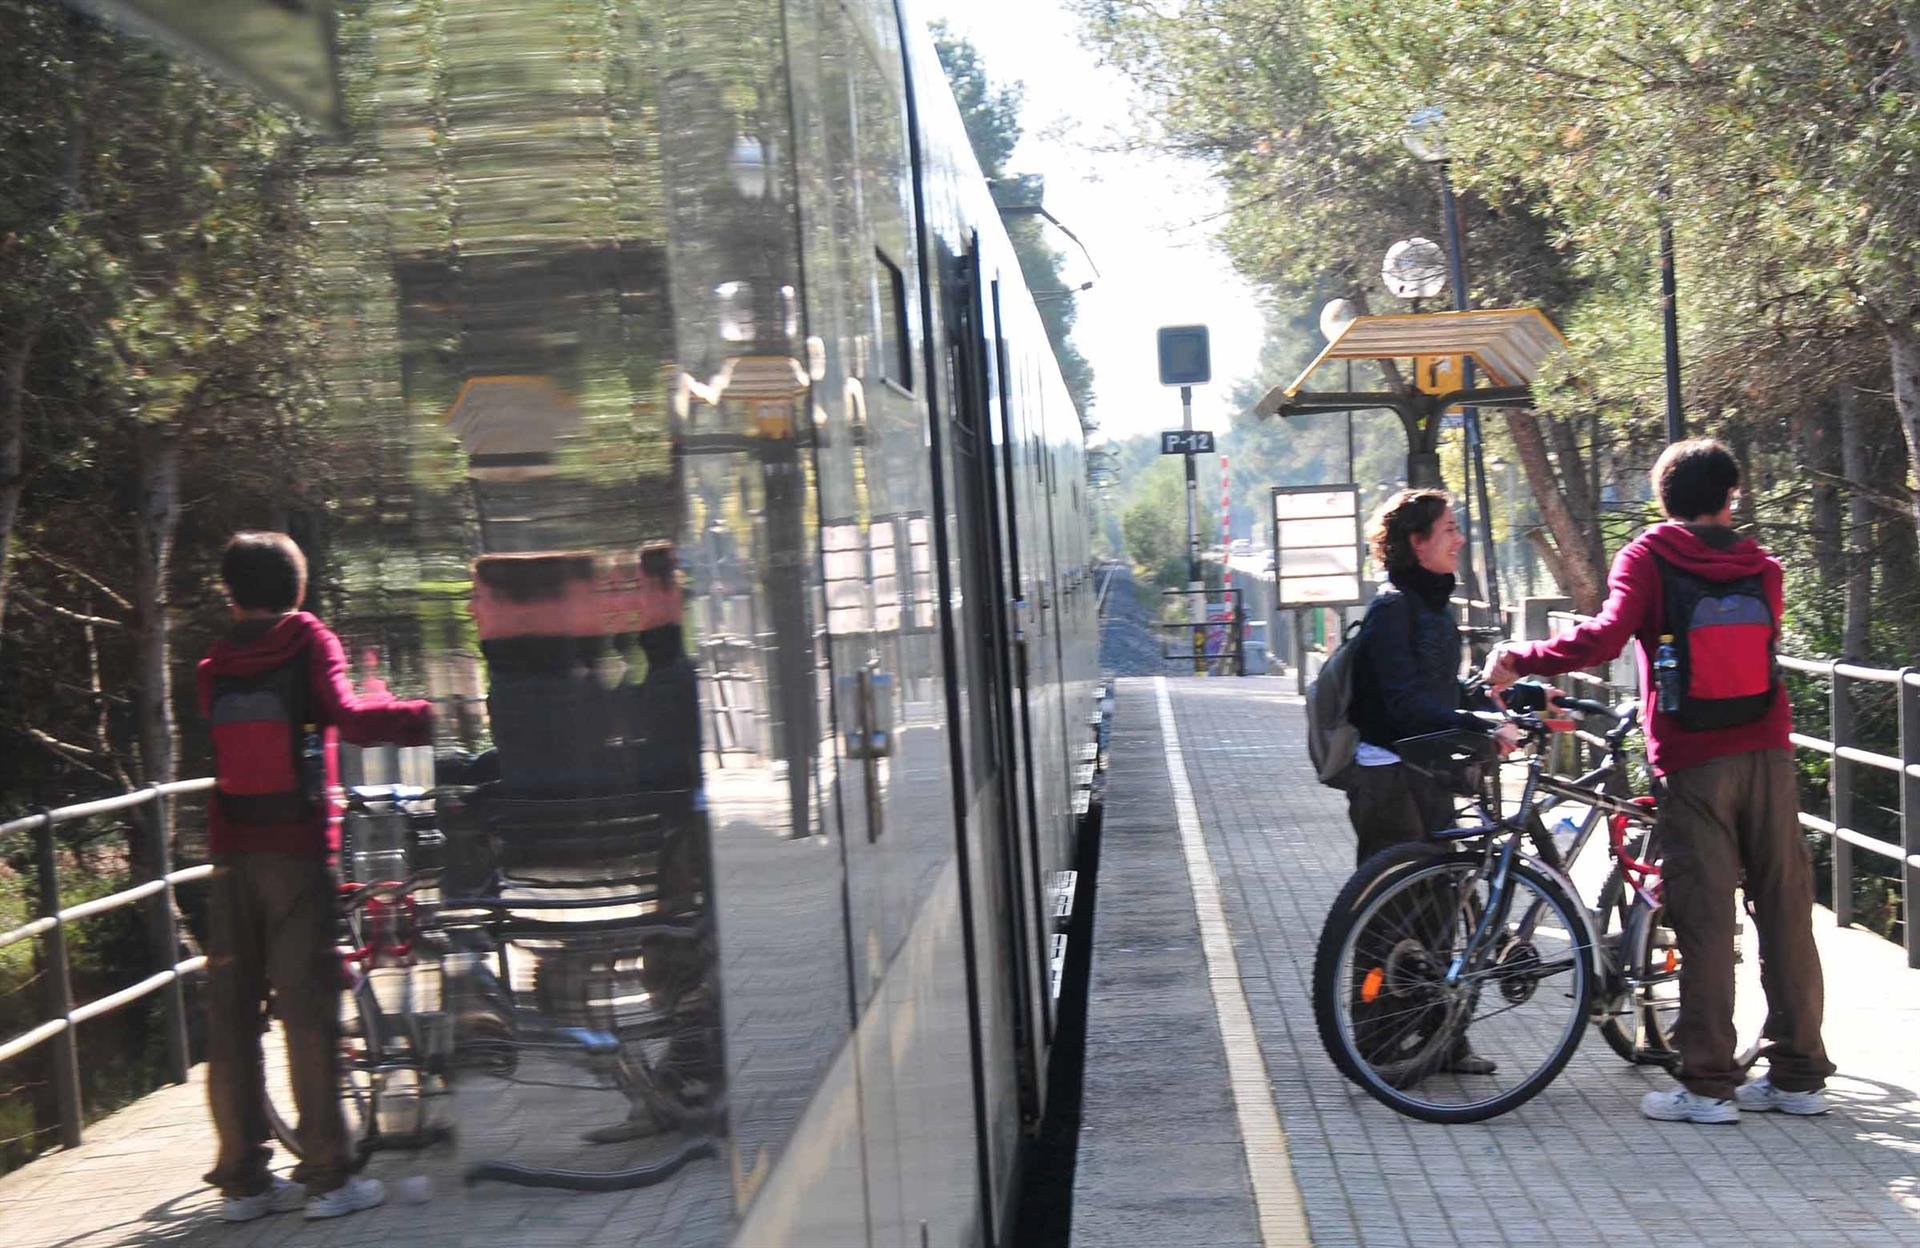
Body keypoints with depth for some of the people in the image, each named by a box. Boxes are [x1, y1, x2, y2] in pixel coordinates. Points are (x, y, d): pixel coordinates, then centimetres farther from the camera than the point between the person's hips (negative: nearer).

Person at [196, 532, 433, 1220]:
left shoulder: (215, 664, 9)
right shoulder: (310, 641, -2)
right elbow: (347, 716, -18)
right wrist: (421, 717, -8)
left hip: (232, 852, 4)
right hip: (295, 847, -4)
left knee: (230, 1012, 8)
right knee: (307, 1008, -1)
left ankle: (242, 1176, 11)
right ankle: (326, 1175, -1)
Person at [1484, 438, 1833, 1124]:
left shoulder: (1648, 556, -3)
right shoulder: (1760, 566, 10)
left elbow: (1607, 636, -17)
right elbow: (1758, 654, 16)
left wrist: (1519, 659, -8)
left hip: (1694, 761, -4)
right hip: (1767, 754, 4)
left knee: (1704, 921, -2)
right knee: (1786, 914, 8)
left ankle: (1708, 1085, 1)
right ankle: (1799, 1075, 14)